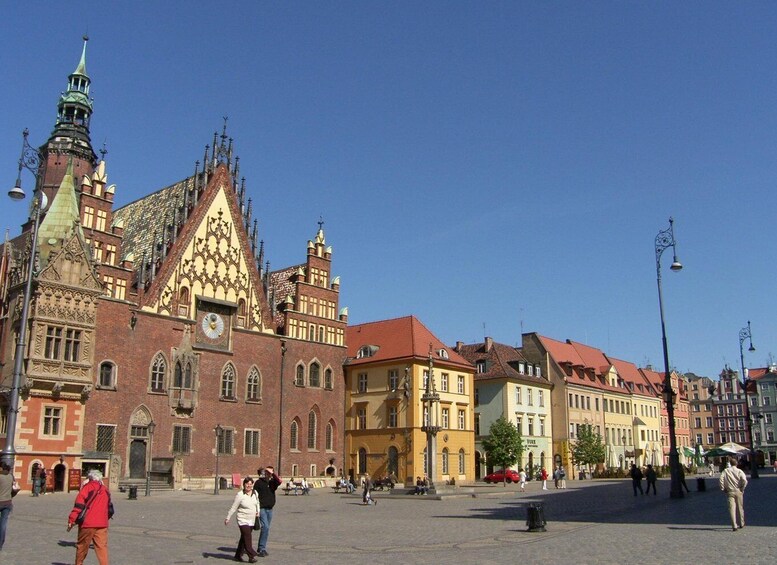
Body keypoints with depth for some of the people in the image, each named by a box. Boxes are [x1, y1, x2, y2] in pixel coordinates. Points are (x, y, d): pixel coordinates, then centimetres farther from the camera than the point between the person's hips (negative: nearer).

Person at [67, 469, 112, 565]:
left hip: (87, 523, -4)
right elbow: (109, 508, 22)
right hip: (102, 524, 4)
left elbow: (78, 505, -9)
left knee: (82, 546, 11)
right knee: (102, 546, 2)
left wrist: (71, 520, -8)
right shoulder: (105, 490, 15)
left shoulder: (87, 487, -1)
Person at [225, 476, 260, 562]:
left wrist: (258, 512, 11)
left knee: (244, 538, 13)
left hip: (252, 520, 6)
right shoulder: (240, 495, -13)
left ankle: (238, 555, 25)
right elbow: (233, 508, -8)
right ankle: (252, 556, -10)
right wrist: (227, 518, -5)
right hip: (243, 520, -6)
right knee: (247, 538, -13)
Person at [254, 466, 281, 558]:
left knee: (266, 528, 11)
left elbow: (279, 481, -14)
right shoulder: (258, 482, -3)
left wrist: (273, 473, -18)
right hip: (261, 508, -5)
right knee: (265, 527, -15)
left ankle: (261, 548, 22)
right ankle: (262, 549, -8)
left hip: (270, 509, 5)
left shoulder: (272, 482, 8)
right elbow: (255, 495, -4)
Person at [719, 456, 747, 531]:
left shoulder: (726, 471, 1)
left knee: (732, 509, -3)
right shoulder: (739, 471, -3)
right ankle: (742, 524, 29)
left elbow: (721, 480, -9)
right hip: (738, 492, 1)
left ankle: (734, 526, -10)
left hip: (730, 492, 0)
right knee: (740, 508, 16)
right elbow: (744, 480, -17)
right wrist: (742, 489, -4)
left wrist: (723, 489, 1)